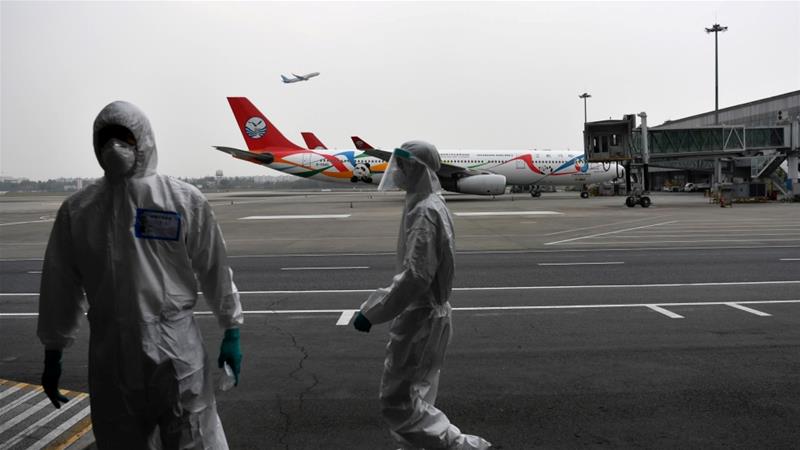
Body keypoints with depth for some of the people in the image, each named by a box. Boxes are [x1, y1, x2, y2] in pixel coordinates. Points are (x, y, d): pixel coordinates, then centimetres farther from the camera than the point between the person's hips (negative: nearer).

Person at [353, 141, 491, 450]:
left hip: (420, 318, -10)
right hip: (423, 313, 10)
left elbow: (416, 276, -27)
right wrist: (378, 304, 20)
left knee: (397, 401, -3)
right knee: (414, 395, 21)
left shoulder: (426, 212, -21)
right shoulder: (425, 206, 11)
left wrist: (372, 312, -23)